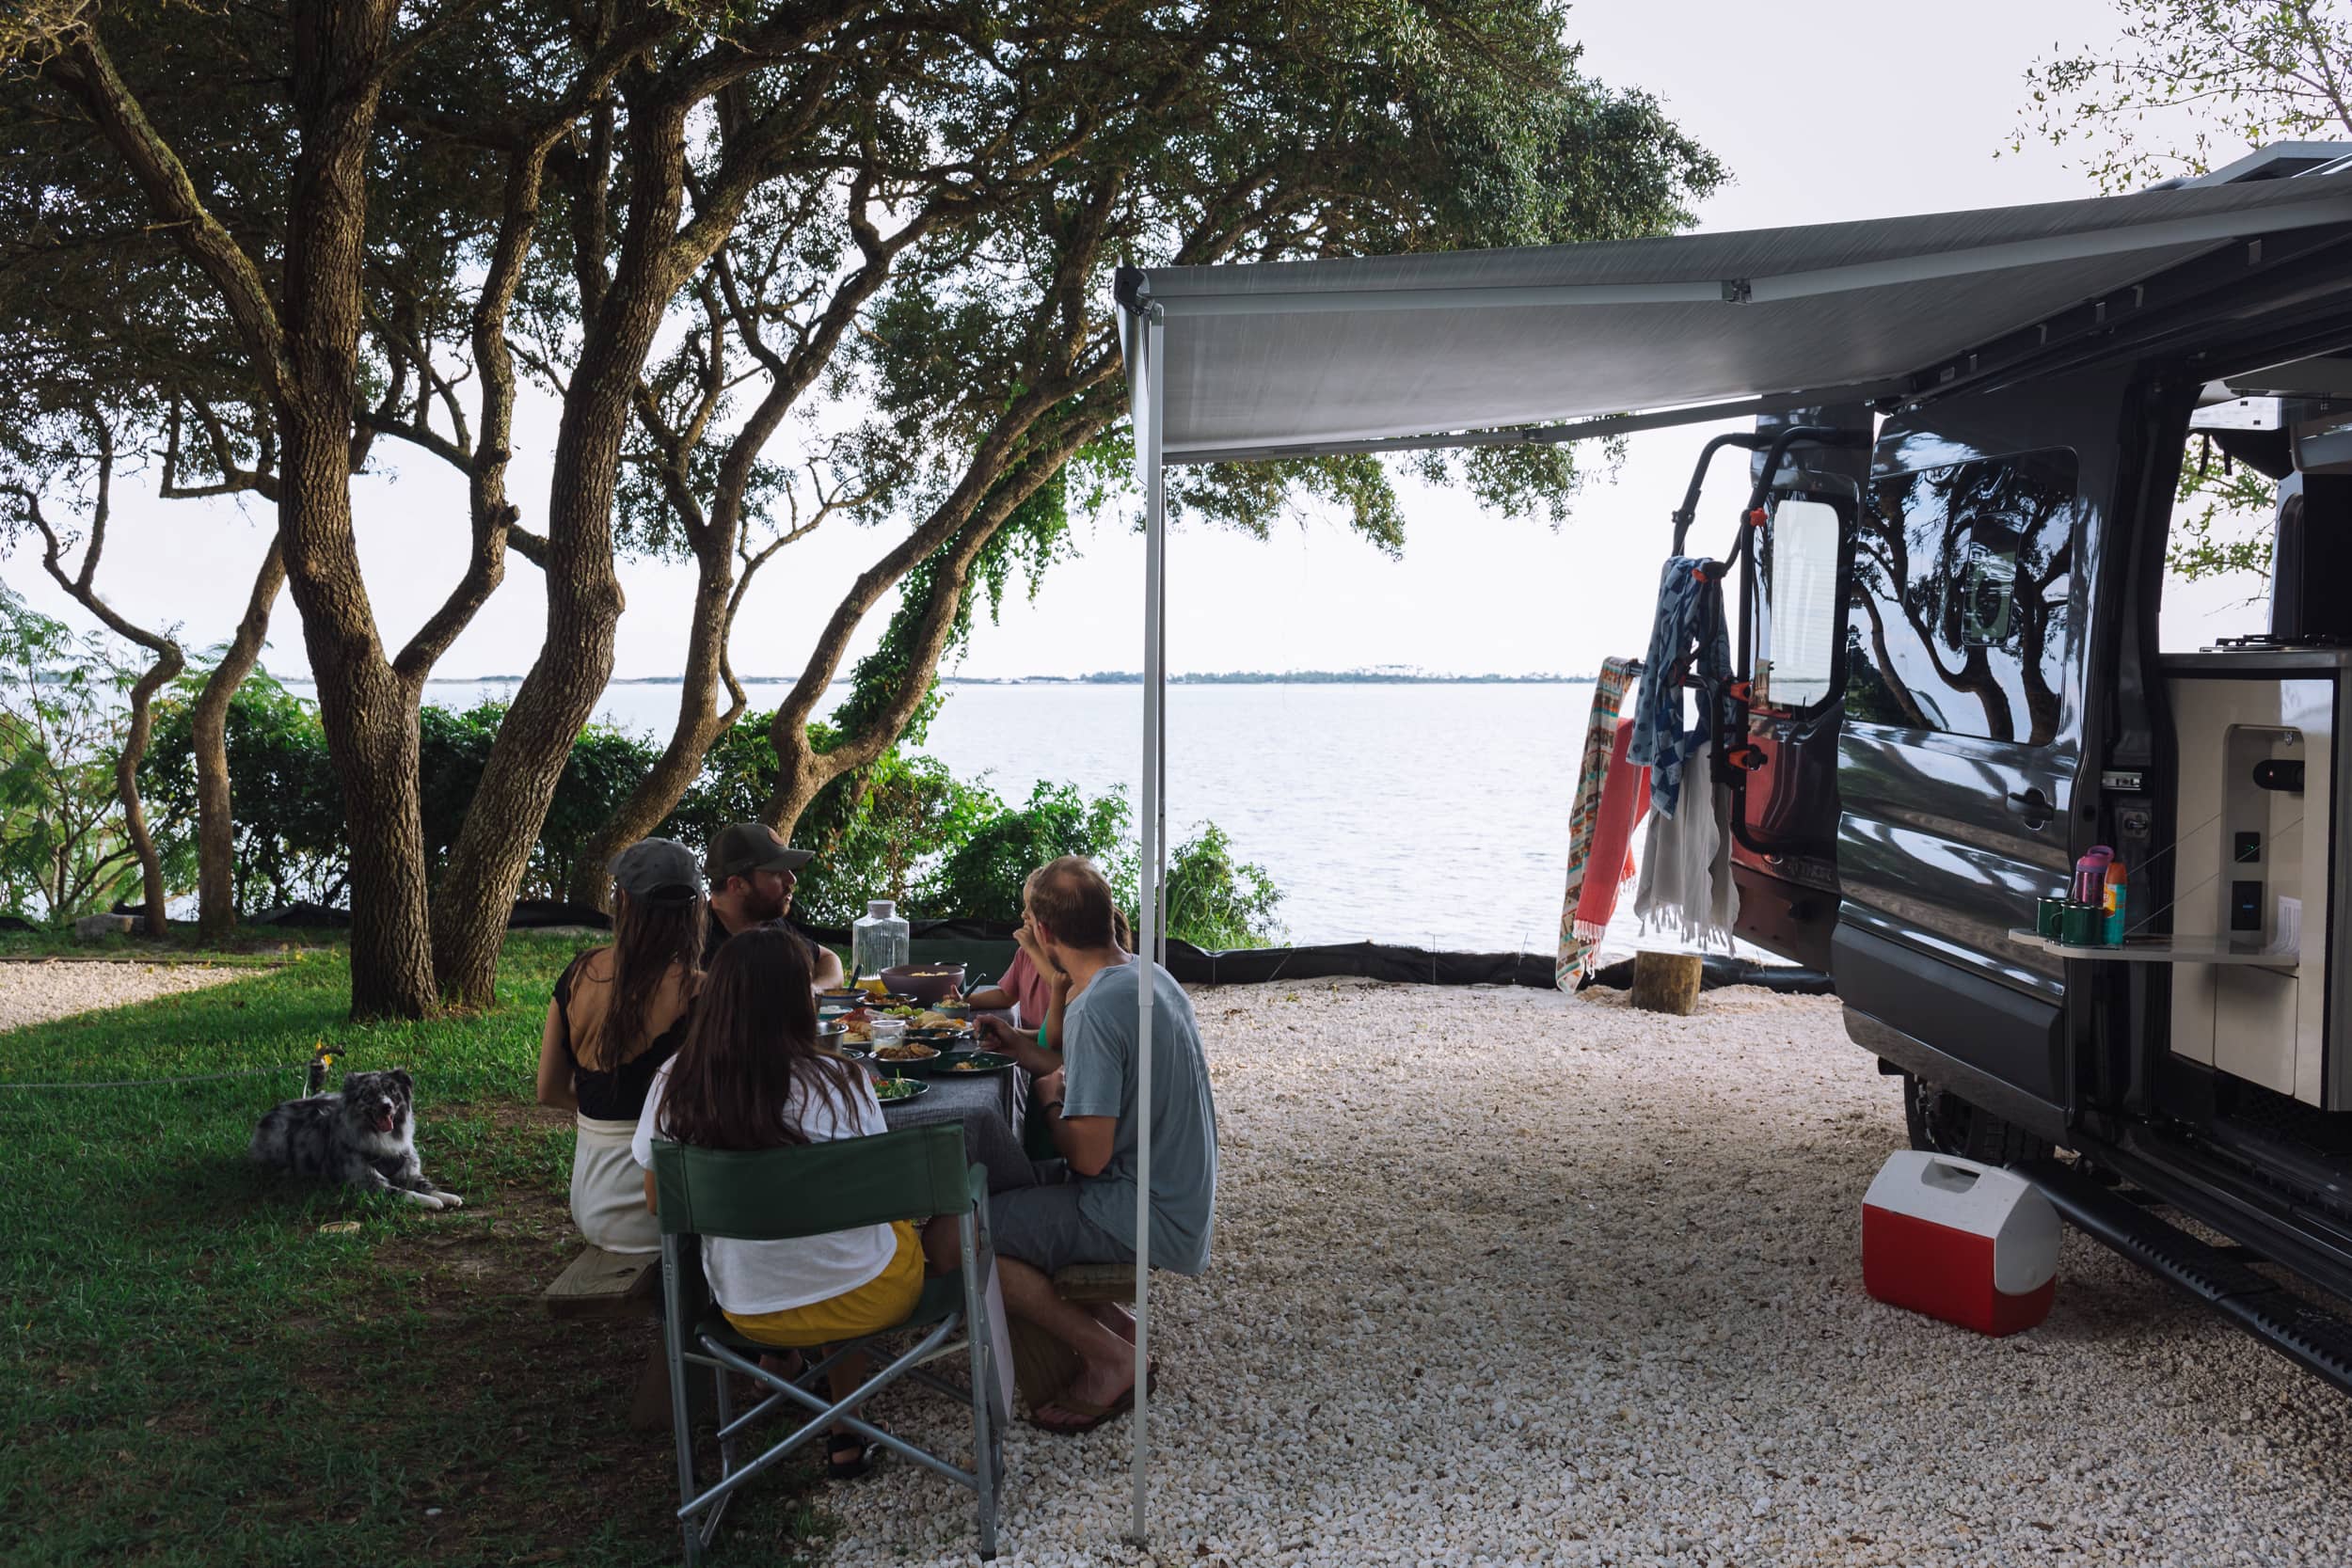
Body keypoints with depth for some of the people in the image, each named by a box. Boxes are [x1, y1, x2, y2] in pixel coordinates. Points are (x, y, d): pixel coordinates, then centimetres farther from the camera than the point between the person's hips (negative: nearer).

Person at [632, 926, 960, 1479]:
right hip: (860, 1297, -4)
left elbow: (657, 1204, 2)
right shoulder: (838, 1081, -23)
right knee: (952, 1203, 23)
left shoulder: (673, 1085, -12)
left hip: (746, 1308, 5)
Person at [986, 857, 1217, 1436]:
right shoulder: (1149, 975, 5)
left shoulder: (1096, 1007, -24)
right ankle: (1114, 1324, 14)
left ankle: (1108, 1356, -3)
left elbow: (1089, 1156, -23)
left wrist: (1050, 1099, -6)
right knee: (1006, 1192, 21)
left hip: (1146, 1219, -10)